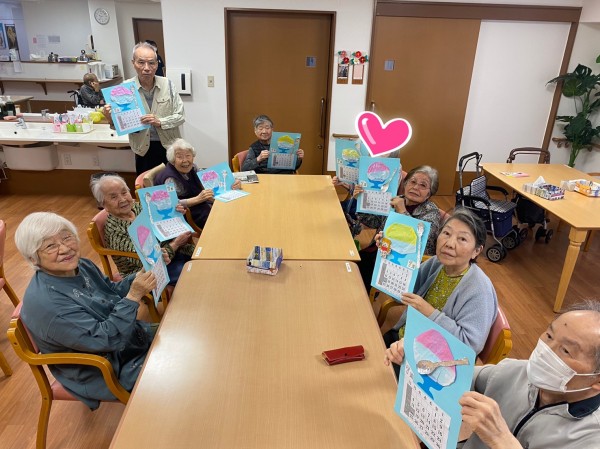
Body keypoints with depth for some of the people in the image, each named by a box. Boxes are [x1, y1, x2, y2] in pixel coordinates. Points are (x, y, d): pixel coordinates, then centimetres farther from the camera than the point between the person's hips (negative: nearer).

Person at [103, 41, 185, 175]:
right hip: (144, 150, 0)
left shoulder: (167, 84, -6)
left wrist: (160, 122, -20)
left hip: (169, 146, 0)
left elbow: (180, 116, -3)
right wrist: (111, 118, -22)